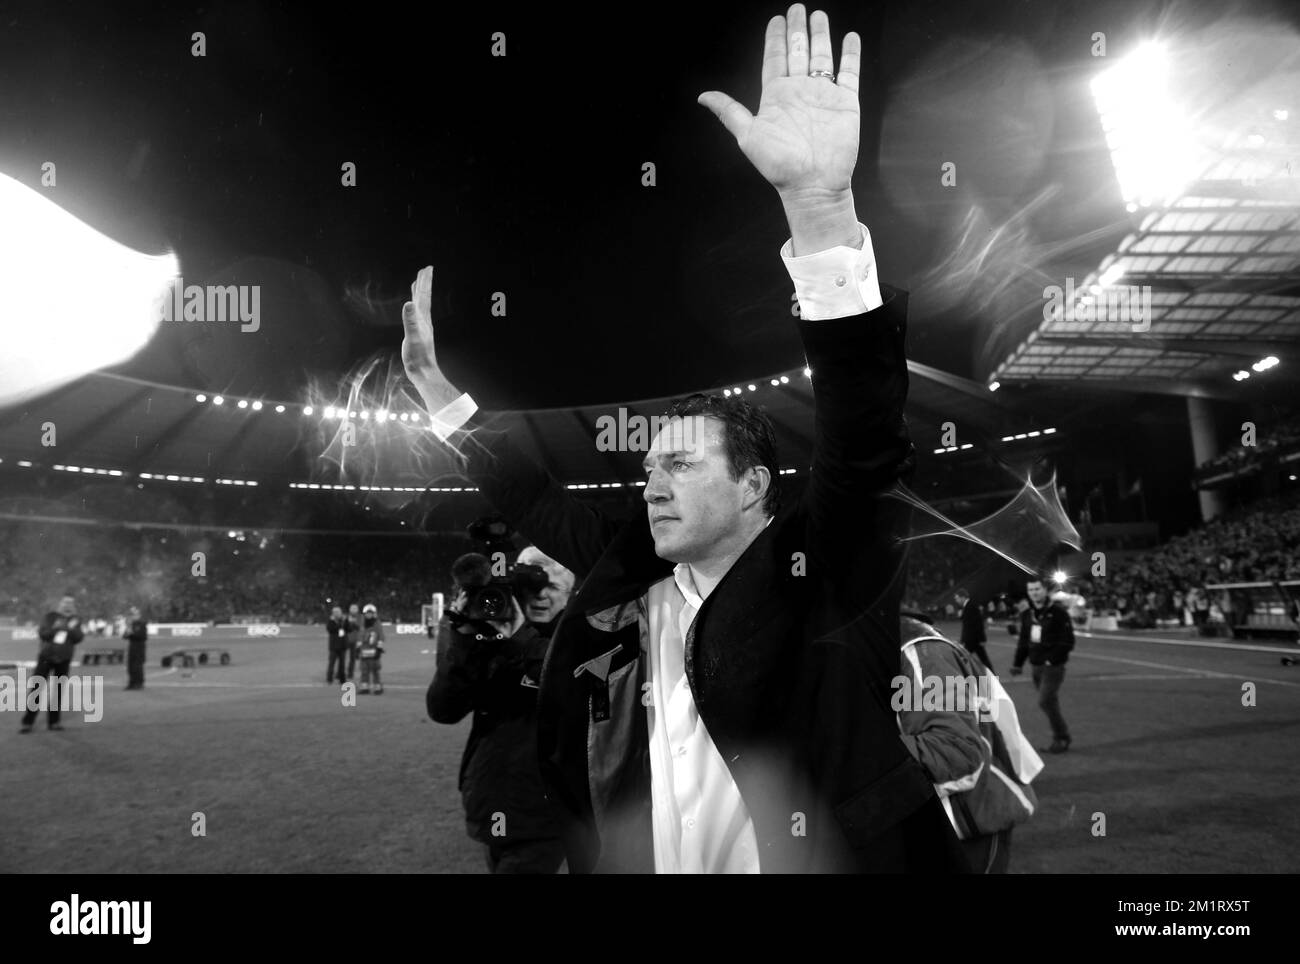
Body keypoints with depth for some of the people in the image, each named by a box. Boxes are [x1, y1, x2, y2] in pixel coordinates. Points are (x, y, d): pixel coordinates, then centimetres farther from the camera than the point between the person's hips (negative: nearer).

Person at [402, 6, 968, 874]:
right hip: (628, 857, 5)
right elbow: (538, 502, 15)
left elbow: (863, 435, -27)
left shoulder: (824, 573, -12)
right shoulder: (629, 575, 3)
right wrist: (441, 385, 13)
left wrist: (821, 203, -38)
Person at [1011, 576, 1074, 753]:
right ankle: (1060, 737, 24)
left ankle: (1062, 738, 3)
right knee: (1050, 702, 12)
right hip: (1036, 665, 6)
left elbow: (1068, 641, -11)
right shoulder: (1026, 614, 9)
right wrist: (1017, 664, 9)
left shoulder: (1058, 612, -9)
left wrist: (1052, 659, -18)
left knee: (1046, 701, -13)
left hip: (1053, 666, -6)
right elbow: (1023, 641, 16)